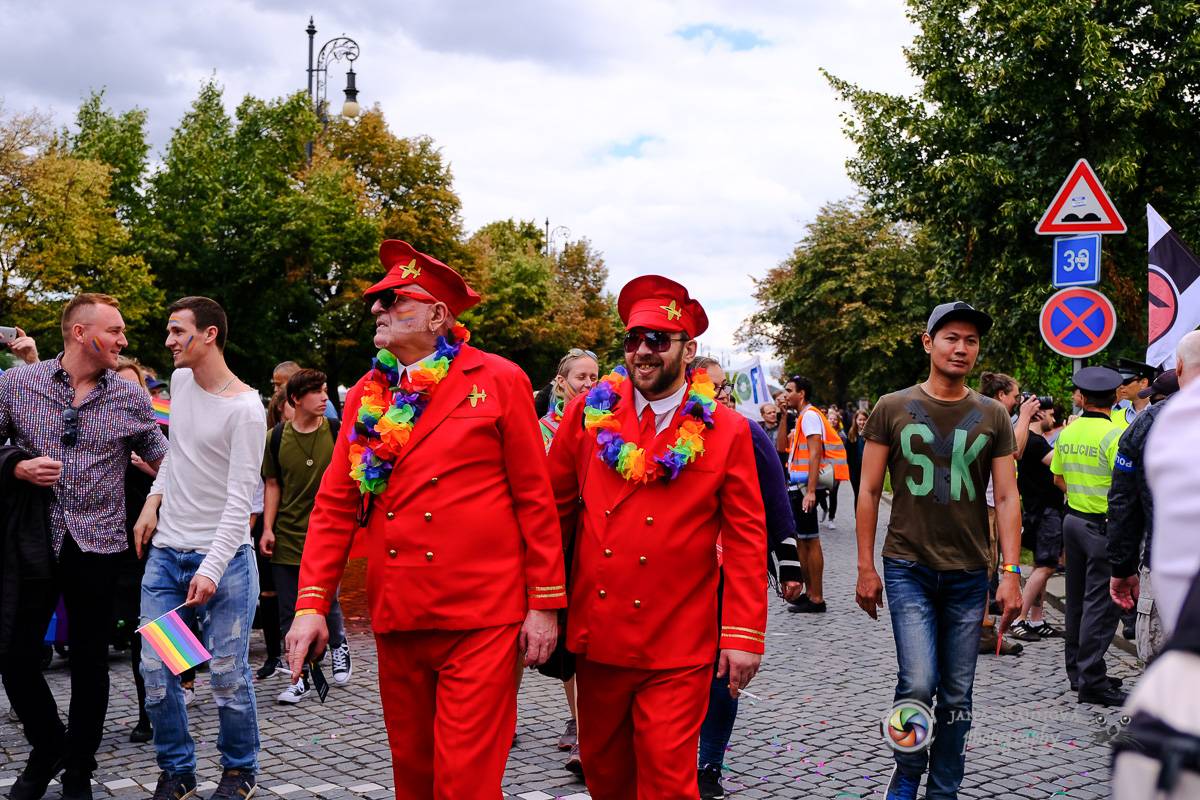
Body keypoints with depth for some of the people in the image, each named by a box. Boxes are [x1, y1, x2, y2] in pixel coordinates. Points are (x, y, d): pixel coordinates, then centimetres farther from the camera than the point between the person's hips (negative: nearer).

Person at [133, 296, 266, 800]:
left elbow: (240, 497, -18)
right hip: (165, 552, 6)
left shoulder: (245, 408, -14)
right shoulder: (180, 381, 8)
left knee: (228, 676, -1)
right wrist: (153, 500, 13)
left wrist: (213, 569, -24)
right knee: (156, 672, 4)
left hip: (223, 557, -6)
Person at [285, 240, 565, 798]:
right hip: (396, 618, 5)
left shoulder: (499, 381, -2)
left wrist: (544, 602, -4)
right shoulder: (365, 397, 11)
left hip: (480, 618, -4)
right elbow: (334, 506, 9)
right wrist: (311, 604, -1)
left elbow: (535, 497, -2)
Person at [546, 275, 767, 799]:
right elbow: (555, 510, 9)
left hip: (678, 648, -3)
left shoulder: (727, 431, -3)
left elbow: (746, 541, -3)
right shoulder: (589, 414, 3)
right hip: (595, 637, 3)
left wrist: (744, 634, -8)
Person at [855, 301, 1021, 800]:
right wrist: (865, 568, -1)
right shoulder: (893, 409, -1)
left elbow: (1007, 497, 4)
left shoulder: (993, 417, 4)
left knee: (957, 695, 8)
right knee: (918, 683, -12)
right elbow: (869, 491, 2)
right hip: (908, 567, -2)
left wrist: (1011, 573, -4)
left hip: (968, 573, 2)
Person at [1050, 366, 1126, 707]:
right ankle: (1092, 681, -3)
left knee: (1077, 599, 16)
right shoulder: (1113, 435, -17)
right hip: (1104, 526, -7)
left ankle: (1077, 671, 25)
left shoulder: (1067, 433, 5)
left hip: (1074, 520, 7)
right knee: (1100, 603, -4)